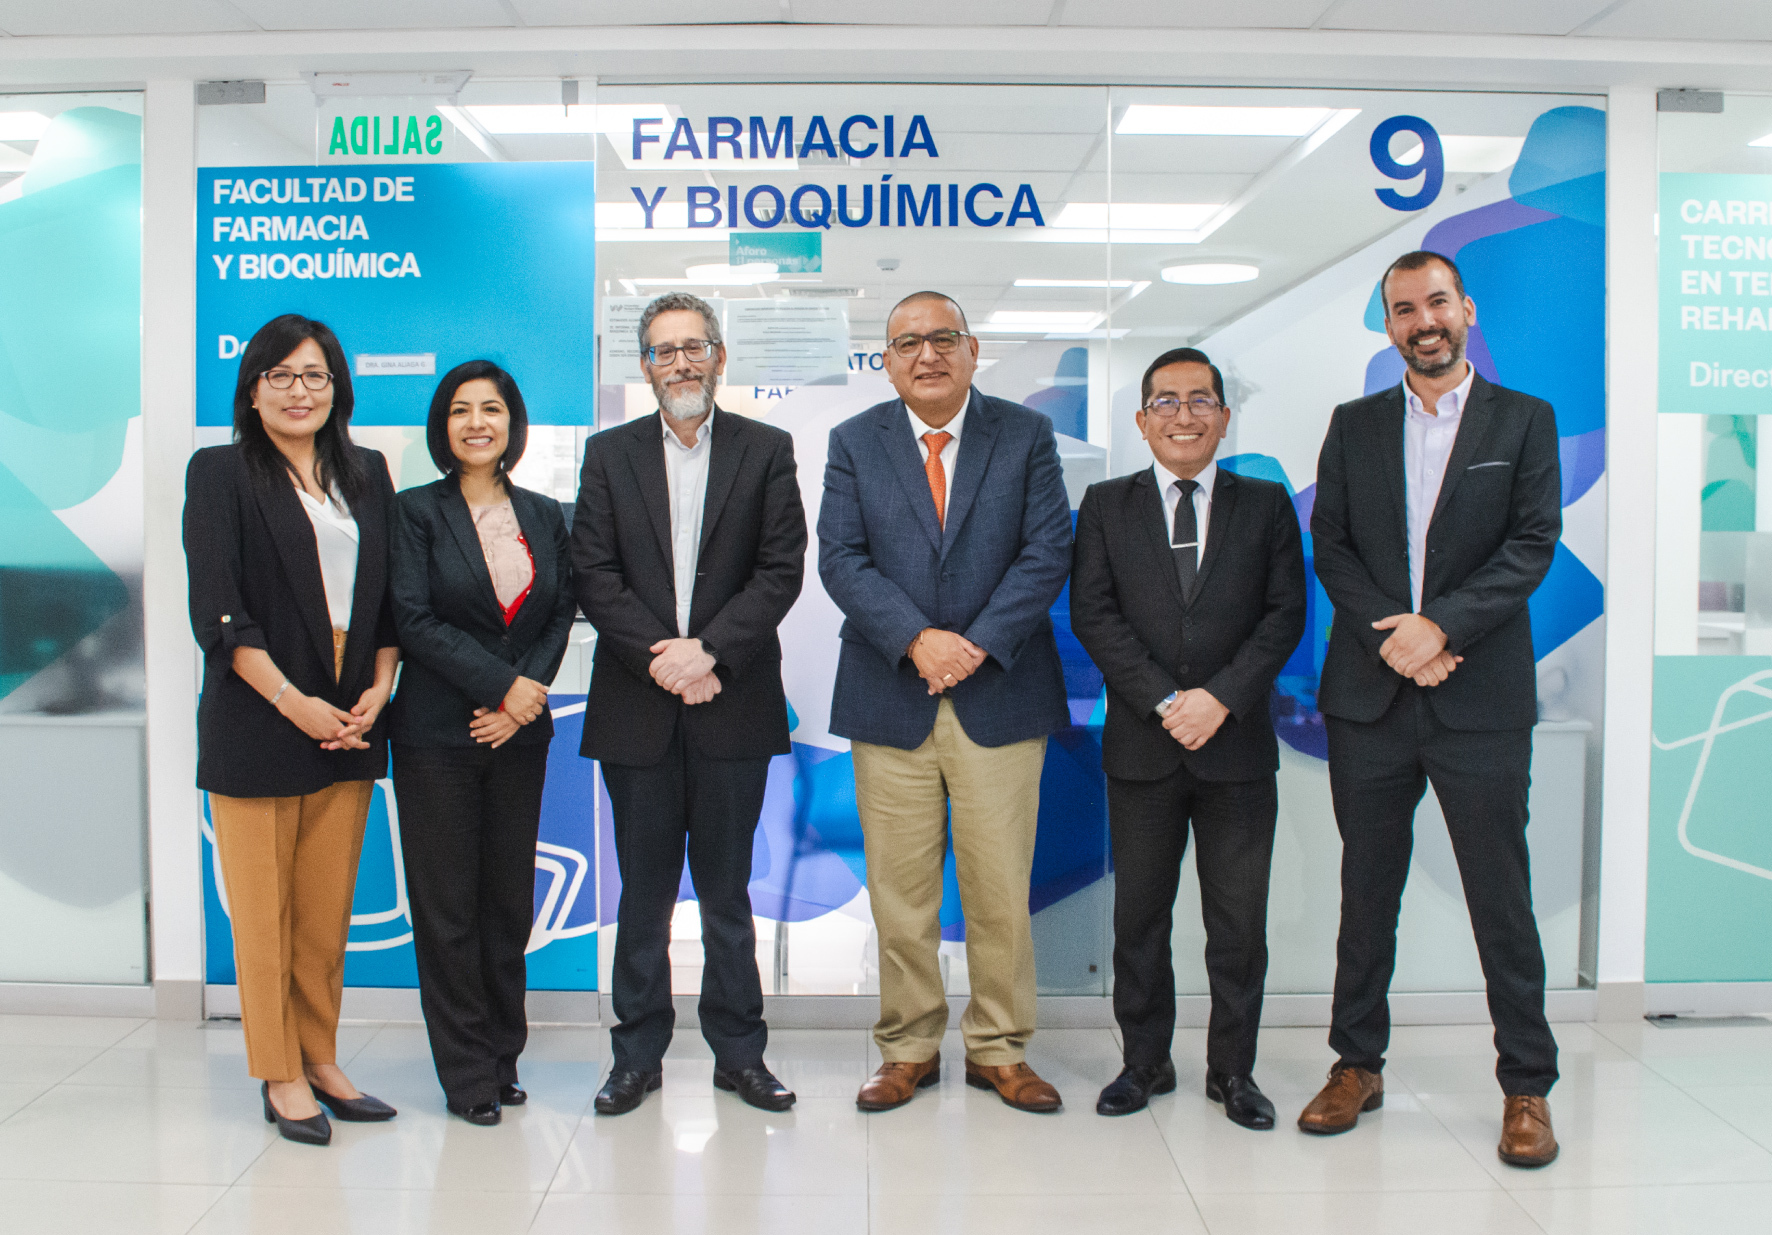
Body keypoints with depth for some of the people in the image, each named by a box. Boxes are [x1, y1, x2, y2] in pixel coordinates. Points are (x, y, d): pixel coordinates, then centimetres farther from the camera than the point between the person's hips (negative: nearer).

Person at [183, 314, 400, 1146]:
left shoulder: (365, 473, 12)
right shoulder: (220, 473, -1)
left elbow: (391, 592, 12)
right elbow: (217, 610, -9)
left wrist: (379, 687, -2)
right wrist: (293, 701, -14)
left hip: (349, 724, 4)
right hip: (255, 725, -4)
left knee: (329, 907, 10)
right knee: (263, 908, 4)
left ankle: (320, 1060, 23)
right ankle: (280, 1076, 17)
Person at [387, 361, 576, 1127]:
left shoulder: (544, 516, 10)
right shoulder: (417, 511, -1)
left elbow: (562, 614, 5)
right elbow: (414, 619, -9)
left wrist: (523, 700, -9)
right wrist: (503, 683, -15)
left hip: (520, 736, 3)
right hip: (437, 735, -3)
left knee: (510, 898, 9)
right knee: (448, 905, 2)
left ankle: (501, 1057, 23)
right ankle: (467, 1075, 13)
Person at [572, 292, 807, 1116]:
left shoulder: (766, 450, 6)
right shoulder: (609, 454, 9)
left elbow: (781, 570, -3)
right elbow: (594, 576, 0)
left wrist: (707, 649, -14)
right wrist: (658, 655, -12)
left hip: (733, 703, -1)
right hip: (636, 707, 1)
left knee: (727, 888, 8)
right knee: (643, 892, 9)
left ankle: (739, 1052, 20)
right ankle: (638, 1055, 21)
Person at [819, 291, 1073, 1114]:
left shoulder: (1026, 435, 6)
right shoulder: (853, 442, 8)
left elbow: (1047, 553, -2)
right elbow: (840, 560, -2)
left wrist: (977, 643, -13)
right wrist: (916, 640, -15)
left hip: (999, 694, 0)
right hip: (890, 698, 1)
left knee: (1001, 886, 4)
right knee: (898, 889, 6)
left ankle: (999, 1050, 20)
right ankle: (909, 1048, 21)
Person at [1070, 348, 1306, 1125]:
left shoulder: (1265, 505, 8)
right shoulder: (1106, 506, 7)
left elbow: (1286, 613, 0)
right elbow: (1092, 613, -3)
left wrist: (1220, 697, -13)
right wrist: (1163, 701, -13)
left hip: (1238, 744, 0)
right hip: (1141, 744, 0)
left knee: (1238, 920, 7)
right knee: (1139, 915, 9)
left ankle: (1233, 1069, 23)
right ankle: (1145, 1061, 24)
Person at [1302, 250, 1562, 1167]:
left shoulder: (1524, 420, 6)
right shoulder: (1353, 426, 11)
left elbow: (1533, 544, -4)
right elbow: (1330, 547, 4)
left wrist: (1440, 625, -16)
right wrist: (1392, 637, -11)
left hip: (1482, 702, -2)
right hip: (1368, 699, 2)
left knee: (1502, 899, 4)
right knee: (1367, 892, 10)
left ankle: (1526, 1087, 18)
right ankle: (1357, 1064, 24)